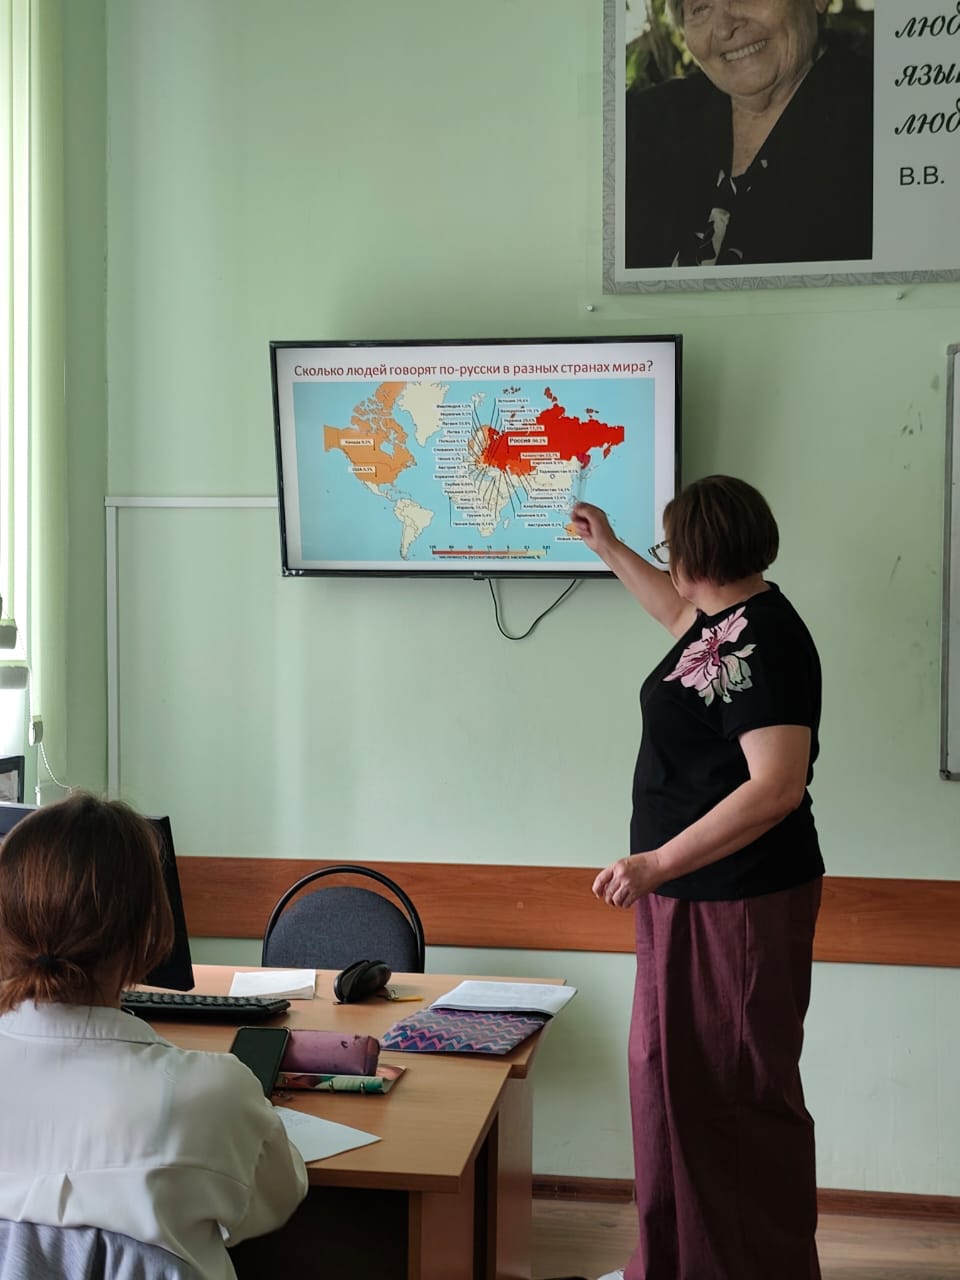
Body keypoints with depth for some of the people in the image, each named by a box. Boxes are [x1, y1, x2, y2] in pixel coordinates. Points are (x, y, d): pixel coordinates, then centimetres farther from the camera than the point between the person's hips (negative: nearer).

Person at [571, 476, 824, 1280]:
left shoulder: (761, 640, -21)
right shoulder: (722, 619, 8)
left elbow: (777, 786, -28)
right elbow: (682, 613, 35)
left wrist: (657, 864, -29)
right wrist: (608, 549, 38)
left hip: (738, 904, -10)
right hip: (691, 895, 10)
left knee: (738, 1091, 1)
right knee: (675, 1076, 15)